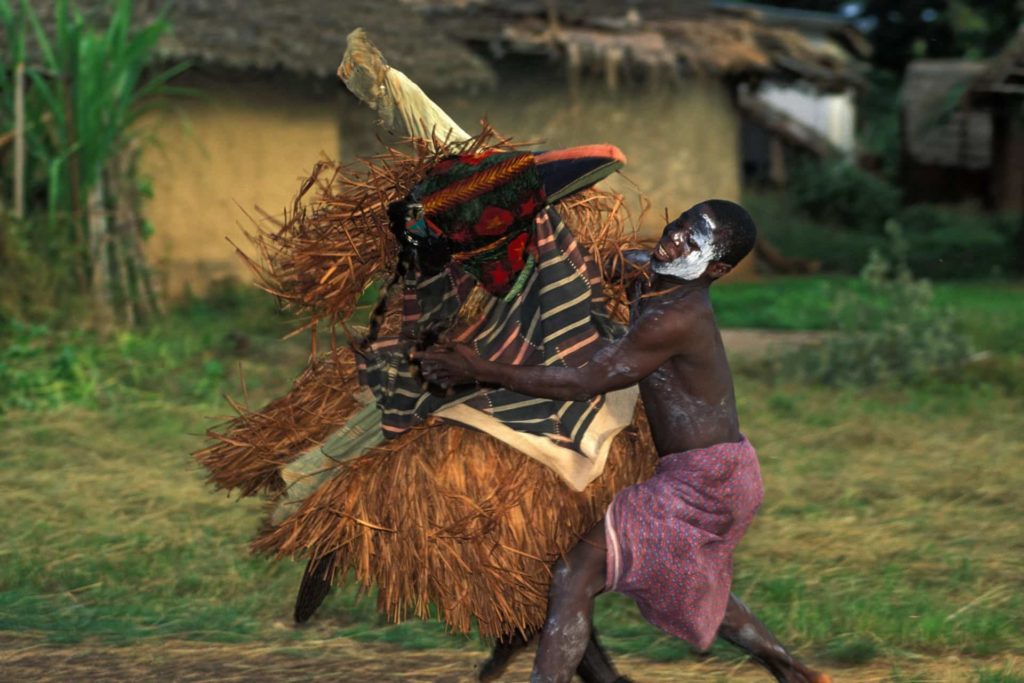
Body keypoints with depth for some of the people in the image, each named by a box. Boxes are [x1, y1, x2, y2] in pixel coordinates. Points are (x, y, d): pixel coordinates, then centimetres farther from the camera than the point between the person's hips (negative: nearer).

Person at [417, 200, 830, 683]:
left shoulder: (678, 319, -24)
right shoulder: (640, 270, 3)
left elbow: (585, 383, -25)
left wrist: (481, 371, -24)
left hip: (704, 483, -10)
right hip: (716, 478, 10)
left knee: (575, 576, -15)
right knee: (684, 583, 33)